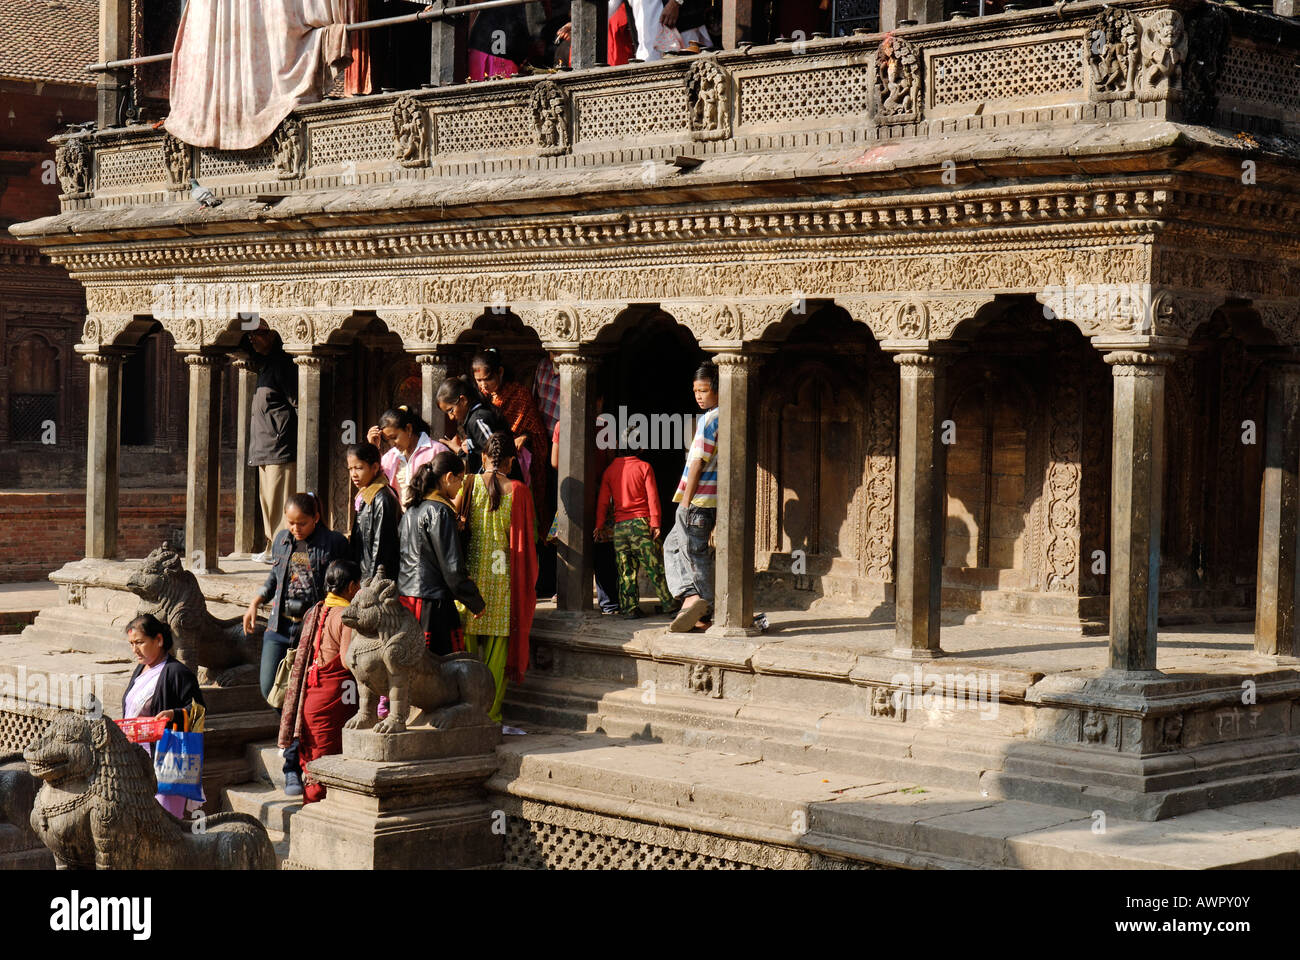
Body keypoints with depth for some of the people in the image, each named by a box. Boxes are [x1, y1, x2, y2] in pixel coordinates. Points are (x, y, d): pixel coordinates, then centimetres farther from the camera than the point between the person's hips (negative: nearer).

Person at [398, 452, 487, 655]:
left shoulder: (411, 509, 14)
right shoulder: (440, 511, -10)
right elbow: (452, 566, -12)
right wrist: (477, 603, -2)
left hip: (404, 598, 9)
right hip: (432, 602, -9)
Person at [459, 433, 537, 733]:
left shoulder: (469, 485, -2)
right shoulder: (517, 491, -6)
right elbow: (523, 541, -2)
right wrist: (527, 582, 8)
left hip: (470, 572, 2)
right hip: (503, 578, -2)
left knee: (468, 644, 9)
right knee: (497, 650, 5)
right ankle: (490, 716, 5)